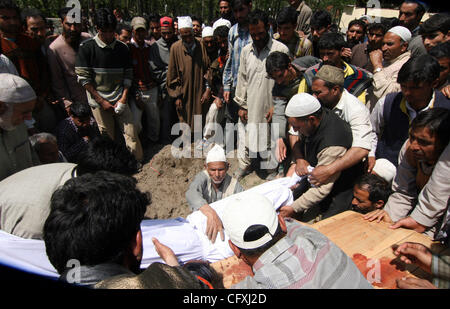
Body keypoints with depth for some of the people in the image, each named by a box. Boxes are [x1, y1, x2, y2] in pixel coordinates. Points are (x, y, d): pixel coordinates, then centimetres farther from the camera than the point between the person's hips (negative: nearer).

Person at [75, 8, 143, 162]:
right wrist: (101, 101, -9)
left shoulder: (122, 48, 5)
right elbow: (83, 78, -6)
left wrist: (123, 98, -5)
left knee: (131, 132, -1)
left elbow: (128, 75, 6)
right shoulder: (87, 47, -5)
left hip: (120, 99, 2)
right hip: (98, 101, -2)